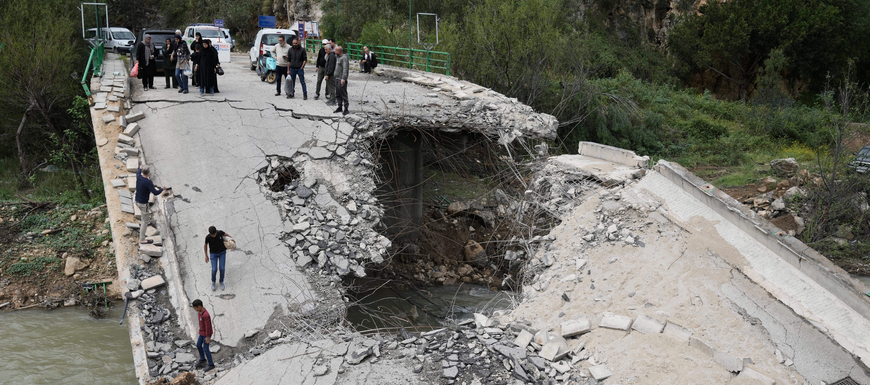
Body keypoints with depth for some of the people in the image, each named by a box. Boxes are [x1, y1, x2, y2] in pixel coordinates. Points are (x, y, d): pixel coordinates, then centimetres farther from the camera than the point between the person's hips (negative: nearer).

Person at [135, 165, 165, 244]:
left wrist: (140, 168, 43)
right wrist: (162, 189, -7)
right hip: (143, 203, -8)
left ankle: (141, 222, 63)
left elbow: (138, 172, 22)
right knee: (145, 221, 0)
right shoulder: (148, 182, -28)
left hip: (137, 201, 8)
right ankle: (142, 239, 3)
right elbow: (155, 193, -28)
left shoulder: (138, 177, -5)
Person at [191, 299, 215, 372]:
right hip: (202, 332, 9)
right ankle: (202, 359, 38)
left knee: (205, 349, 1)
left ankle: (211, 364, 16)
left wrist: (207, 337, -19)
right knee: (198, 345, 19)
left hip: (207, 334, -9)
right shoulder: (201, 310, -5)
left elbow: (208, 326, -27)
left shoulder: (206, 315, -34)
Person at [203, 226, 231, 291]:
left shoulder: (220, 232, -20)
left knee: (222, 268, -2)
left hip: (222, 252, 1)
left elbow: (225, 234, 5)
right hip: (213, 254, -1)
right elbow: (205, 245, -5)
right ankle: (213, 282, 22)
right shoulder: (208, 237, -23)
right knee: (214, 270, -6)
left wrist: (230, 237, -14)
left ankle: (221, 282, 22)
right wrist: (206, 256, 0)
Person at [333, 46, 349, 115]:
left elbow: (345, 69, -22)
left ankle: (346, 109, -3)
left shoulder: (344, 58, -14)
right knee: (338, 94, 13)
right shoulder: (337, 57, 16)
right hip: (337, 78, 10)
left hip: (342, 79, -10)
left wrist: (343, 79, -29)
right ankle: (339, 107, 21)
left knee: (343, 94, -7)